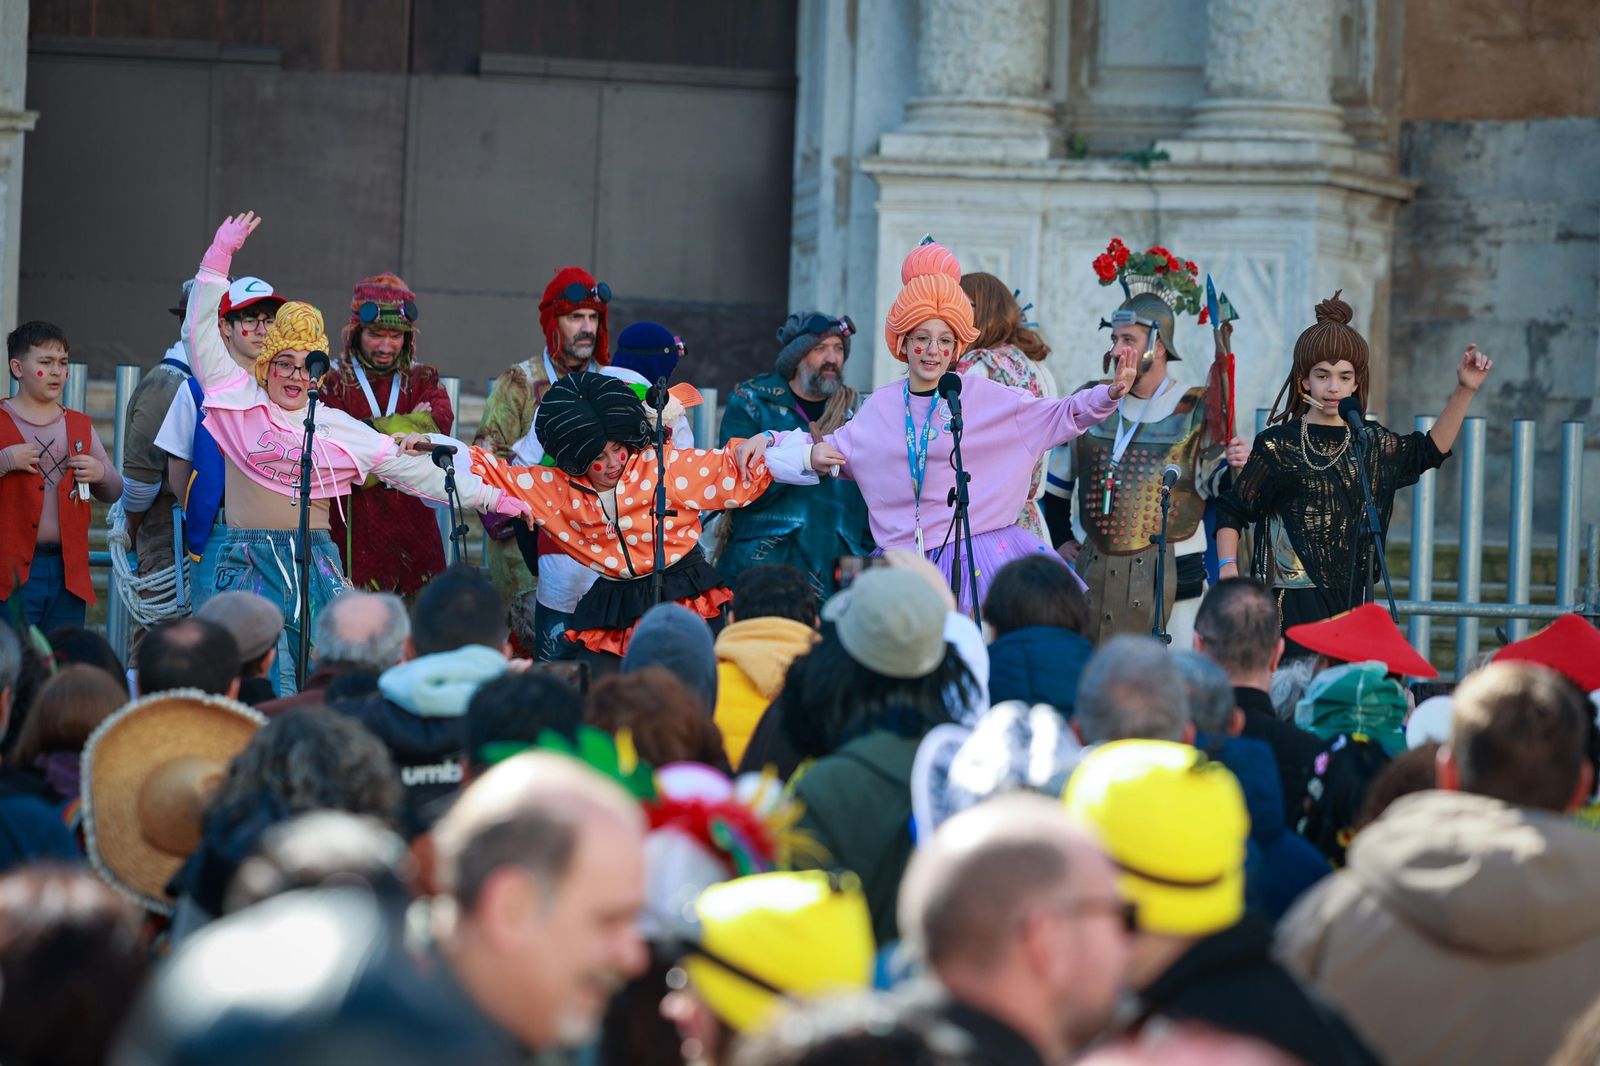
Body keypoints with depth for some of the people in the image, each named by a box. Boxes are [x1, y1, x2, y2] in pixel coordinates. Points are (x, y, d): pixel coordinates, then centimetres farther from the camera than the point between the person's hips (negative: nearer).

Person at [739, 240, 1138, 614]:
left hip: (978, 557, -3)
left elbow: (1060, 416, 2)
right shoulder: (881, 407, 12)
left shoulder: (982, 396, 2)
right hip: (906, 570, 3)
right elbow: (832, 451, 27)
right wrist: (771, 440, 18)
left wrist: (1109, 394, -12)